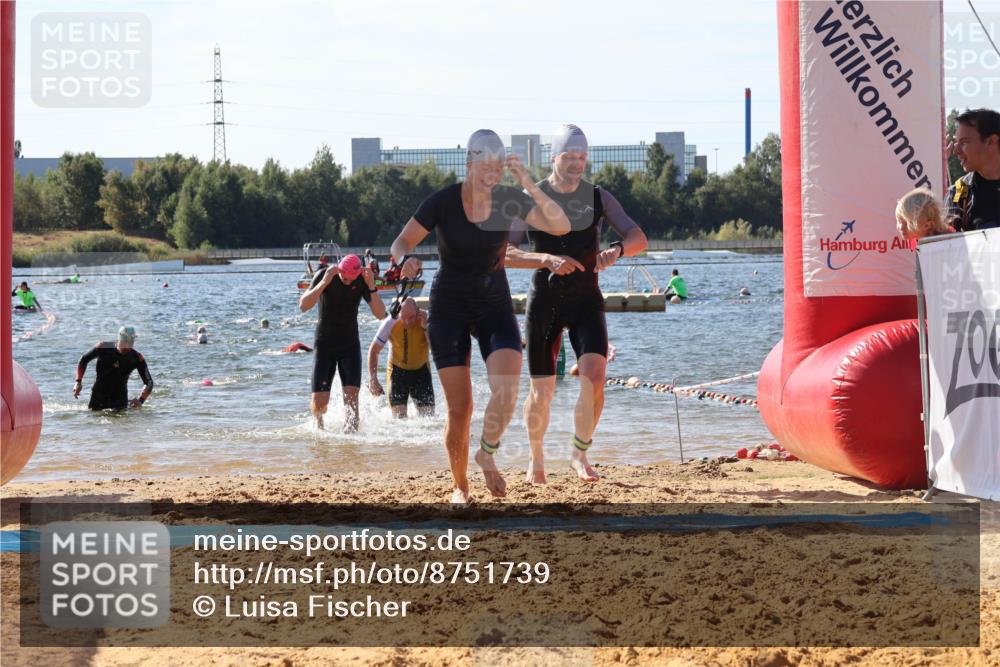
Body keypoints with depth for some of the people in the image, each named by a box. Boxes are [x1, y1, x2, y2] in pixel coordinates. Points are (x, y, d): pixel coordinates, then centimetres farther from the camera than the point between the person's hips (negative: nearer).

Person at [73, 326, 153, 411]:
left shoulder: (137, 359, -15)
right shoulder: (104, 348, -14)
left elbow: (148, 382, -13)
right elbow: (83, 360, 1)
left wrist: (141, 400, -30)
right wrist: (78, 381, -9)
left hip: (119, 398, -1)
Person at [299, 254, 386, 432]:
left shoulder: (362, 280, -9)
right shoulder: (324, 275, -14)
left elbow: (380, 314, -15)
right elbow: (303, 306, -26)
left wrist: (372, 288, -30)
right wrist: (324, 282, -37)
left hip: (350, 345, 1)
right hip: (325, 345, -1)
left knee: (351, 395, -16)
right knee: (319, 401, -4)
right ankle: (318, 421, 30)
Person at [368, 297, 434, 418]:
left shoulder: (426, 318, -17)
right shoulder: (391, 322, -19)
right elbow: (374, 350, -10)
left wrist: (426, 328, -35)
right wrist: (372, 379, -17)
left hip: (421, 371, 1)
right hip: (398, 371, -1)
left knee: (428, 416, -5)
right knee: (399, 417, -15)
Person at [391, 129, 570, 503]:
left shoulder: (510, 200, -6)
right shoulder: (442, 202, -12)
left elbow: (561, 226, -16)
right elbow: (401, 243, -6)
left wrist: (530, 186, -27)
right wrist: (406, 259, -30)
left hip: (495, 306, 2)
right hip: (449, 307, -2)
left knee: (507, 392, -21)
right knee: (459, 408, -5)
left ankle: (486, 455, 8)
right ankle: (460, 486, 16)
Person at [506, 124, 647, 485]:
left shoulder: (598, 197, 1)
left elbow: (638, 238, -5)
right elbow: (504, 253, -13)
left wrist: (616, 249, -28)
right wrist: (547, 259, -28)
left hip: (586, 300, 1)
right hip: (544, 302, -1)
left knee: (594, 378, -19)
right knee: (542, 392, 2)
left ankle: (579, 452, 1)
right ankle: (536, 459, 27)